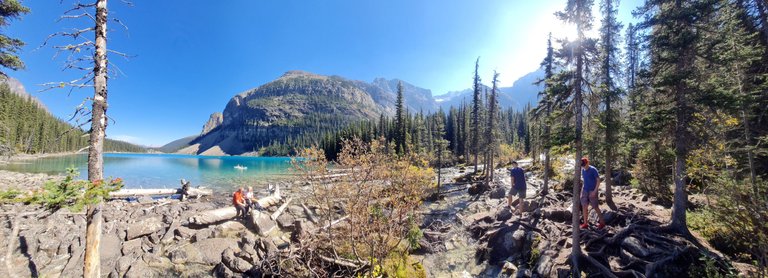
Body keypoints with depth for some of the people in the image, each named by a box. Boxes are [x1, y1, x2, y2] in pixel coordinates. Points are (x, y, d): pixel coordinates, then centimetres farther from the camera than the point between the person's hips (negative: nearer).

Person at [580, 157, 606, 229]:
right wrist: (582, 189, 12)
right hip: (585, 191, 6)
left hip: (592, 191, -6)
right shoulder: (583, 170, 6)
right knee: (584, 206, 5)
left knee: (595, 207, 2)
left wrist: (595, 191, -17)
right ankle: (585, 223, 12)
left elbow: (598, 180, -12)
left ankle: (602, 222, 21)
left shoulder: (593, 170, -12)